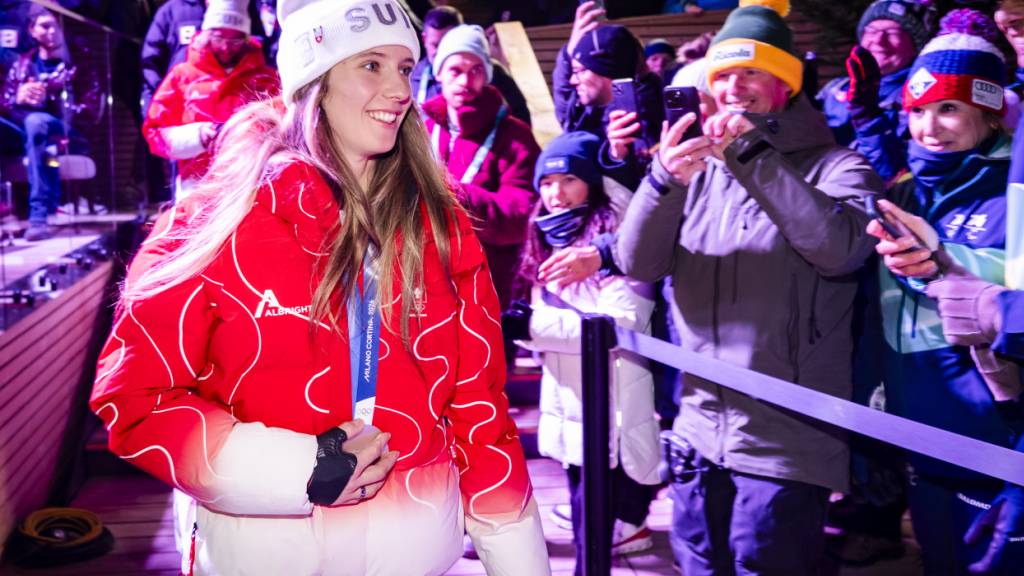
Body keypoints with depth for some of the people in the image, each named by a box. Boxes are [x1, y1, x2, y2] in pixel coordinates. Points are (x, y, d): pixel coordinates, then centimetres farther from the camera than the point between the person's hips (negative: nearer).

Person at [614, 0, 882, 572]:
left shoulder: (836, 164, -3)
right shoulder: (700, 166, 9)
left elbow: (841, 248, -24)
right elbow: (638, 264, -3)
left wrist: (753, 158, -24)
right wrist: (666, 180, -20)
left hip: (786, 441, -5)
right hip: (700, 430, 5)